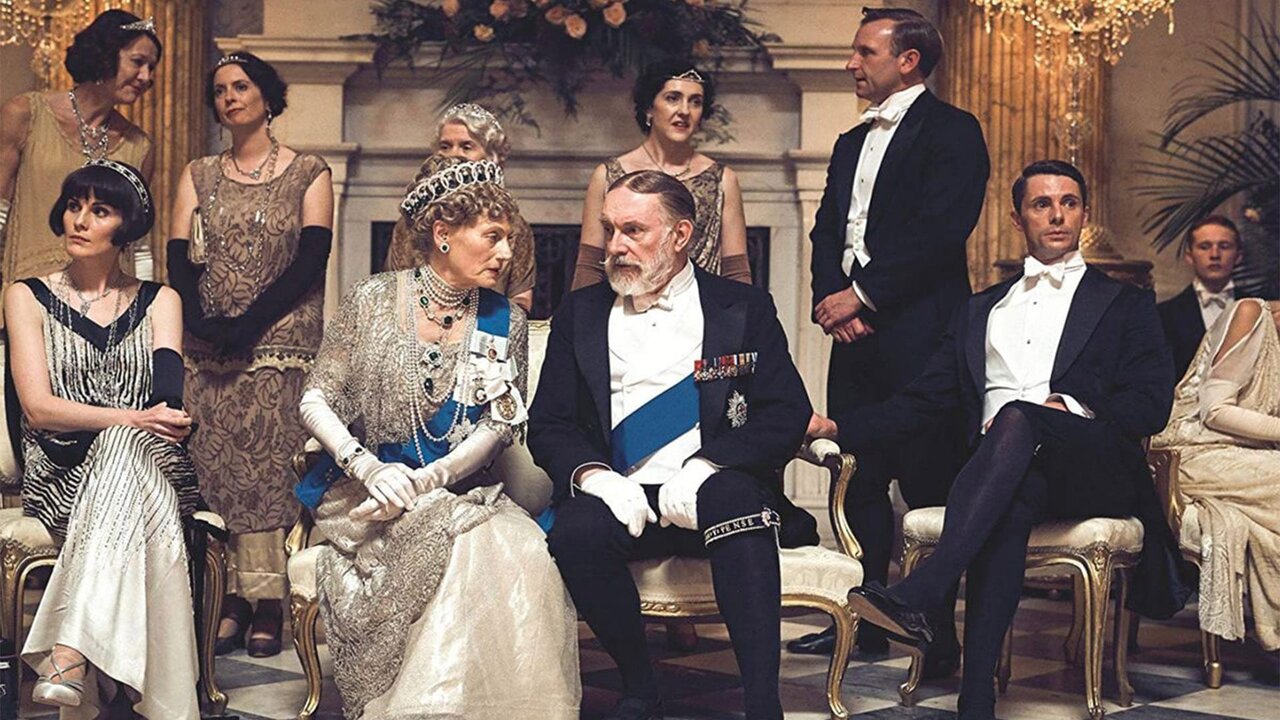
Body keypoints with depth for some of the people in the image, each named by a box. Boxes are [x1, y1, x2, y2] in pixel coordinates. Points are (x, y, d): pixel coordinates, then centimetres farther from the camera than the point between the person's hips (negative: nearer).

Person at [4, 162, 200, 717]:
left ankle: (68, 656, -47)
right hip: (60, 476, -1)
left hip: (149, 464, 1)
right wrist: (135, 418, -18)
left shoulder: (158, 301, 16)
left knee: (125, 452, -36)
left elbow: (168, 399, -1)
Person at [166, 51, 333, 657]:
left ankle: (269, 605, -6)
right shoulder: (198, 176, 16)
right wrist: (202, 322, -12)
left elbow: (311, 259, -4)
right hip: (208, 346, 3)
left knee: (272, 465, -10)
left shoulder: (308, 174, 7)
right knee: (215, 466, -4)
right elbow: (179, 260, 7)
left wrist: (250, 323, -15)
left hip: (281, 342, -3)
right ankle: (232, 600, 0)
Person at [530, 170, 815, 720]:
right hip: (620, 492, 2)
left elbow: (787, 414, 0)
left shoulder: (744, 309, 11)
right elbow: (548, 424, 11)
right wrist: (591, 474, -12)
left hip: (711, 493, -1)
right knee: (575, 531, -31)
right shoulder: (580, 313, 18)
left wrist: (706, 467, -15)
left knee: (738, 499, -35)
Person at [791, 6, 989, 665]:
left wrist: (864, 295, -14)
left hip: (918, 335, -8)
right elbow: (826, 231, 17)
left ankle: (941, 635, 2)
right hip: (855, 336, 8)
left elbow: (940, 230, -14)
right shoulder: (851, 143, 22)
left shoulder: (951, 131, -2)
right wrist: (831, 298, -2)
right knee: (858, 482, 9)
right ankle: (864, 621, 17)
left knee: (928, 486, -5)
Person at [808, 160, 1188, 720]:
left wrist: (1064, 409, -10)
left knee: (1017, 417, -36)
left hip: (1095, 472, -1)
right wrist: (838, 427, 6)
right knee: (1012, 503, -37)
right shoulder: (980, 311, 29)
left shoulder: (1125, 305, 20)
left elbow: (1151, 406, 6)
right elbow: (923, 400, 21)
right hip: (1004, 471, 2)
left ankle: (921, 593, -49)